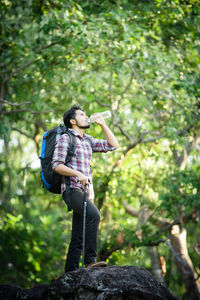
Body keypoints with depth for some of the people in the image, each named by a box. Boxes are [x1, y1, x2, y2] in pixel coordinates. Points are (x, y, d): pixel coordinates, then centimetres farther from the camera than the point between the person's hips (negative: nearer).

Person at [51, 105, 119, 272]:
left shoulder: (88, 140, 21)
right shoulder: (65, 138, -1)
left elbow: (113, 145, 20)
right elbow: (57, 165, -9)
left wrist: (103, 124, 13)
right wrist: (78, 174, -21)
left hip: (86, 191, 8)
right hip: (72, 189, -8)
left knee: (78, 238, 5)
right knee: (94, 215, -31)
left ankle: (70, 273, 8)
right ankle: (90, 260, -32)